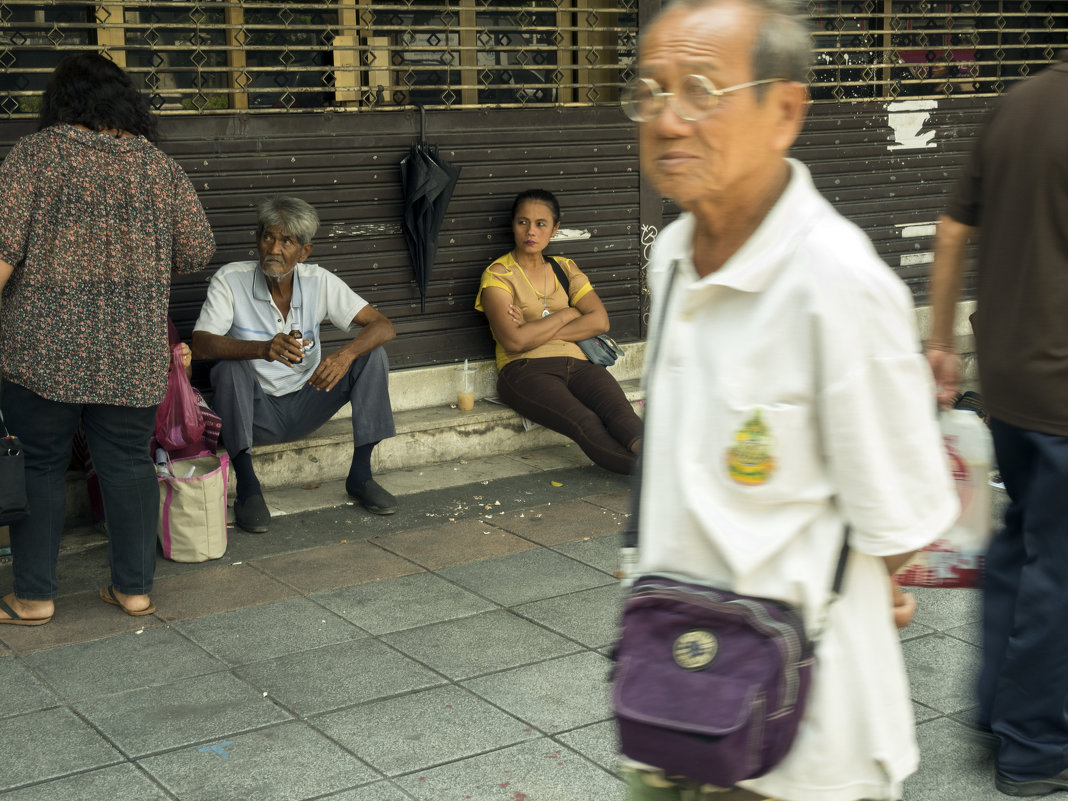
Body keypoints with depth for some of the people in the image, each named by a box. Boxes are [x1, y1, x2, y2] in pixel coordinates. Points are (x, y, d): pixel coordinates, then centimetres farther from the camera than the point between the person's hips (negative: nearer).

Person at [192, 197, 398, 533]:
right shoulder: (230, 280, -13)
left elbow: (384, 326, -11)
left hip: (305, 407, 3)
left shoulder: (319, 281, -6)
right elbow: (199, 345, -25)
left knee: (372, 354, -15)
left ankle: (360, 475, -8)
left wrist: (345, 354, -33)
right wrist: (263, 349, -43)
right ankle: (247, 486, -23)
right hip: (256, 411, -3)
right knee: (229, 366, -33)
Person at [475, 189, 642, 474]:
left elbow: (600, 320, 6)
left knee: (618, 410, -32)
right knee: (586, 423, -35)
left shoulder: (565, 268, 21)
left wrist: (538, 331, -4)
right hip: (525, 369, -4)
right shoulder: (498, 276, 5)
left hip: (576, 364, 5)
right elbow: (514, 341, -10)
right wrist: (566, 315, 0)